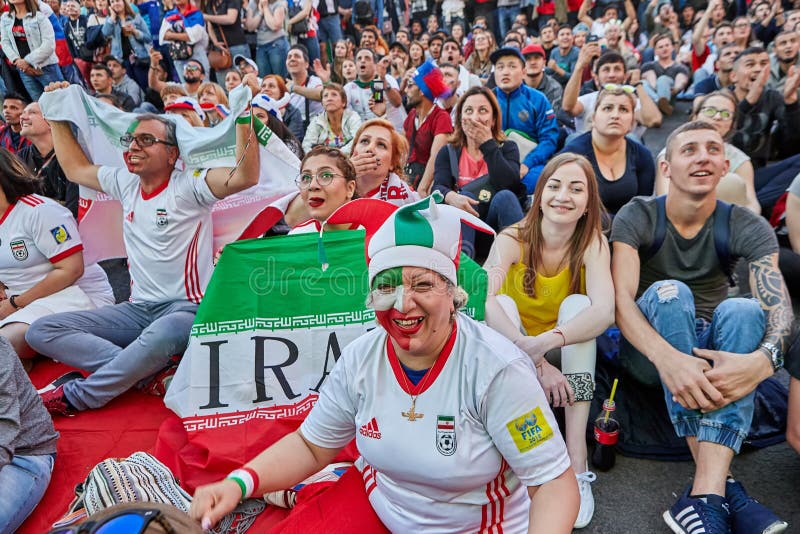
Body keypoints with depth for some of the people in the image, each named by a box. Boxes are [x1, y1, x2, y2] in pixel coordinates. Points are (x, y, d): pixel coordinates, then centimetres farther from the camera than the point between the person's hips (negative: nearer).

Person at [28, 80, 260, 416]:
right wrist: (58, 118, 29)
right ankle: (149, 369, -21)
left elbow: (246, 176, -24)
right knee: (41, 332, -6)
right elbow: (76, 168, 29)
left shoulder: (187, 184, -9)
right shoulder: (124, 183, 11)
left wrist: (243, 119, -32)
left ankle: (74, 397, -17)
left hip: (187, 307, -7)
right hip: (138, 308, 7)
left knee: (159, 337, -42)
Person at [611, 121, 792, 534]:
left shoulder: (747, 228, -3)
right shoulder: (636, 218, -8)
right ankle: (723, 485, -37)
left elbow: (779, 306, -19)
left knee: (741, 308, -28)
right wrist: (668, 358, -43)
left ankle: (705, 494, -40)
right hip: (650, 352, -2)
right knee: (669, 292, -30)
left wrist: (764, 359, -42)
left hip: (714, 350, 2)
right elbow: (620, 299, -24)